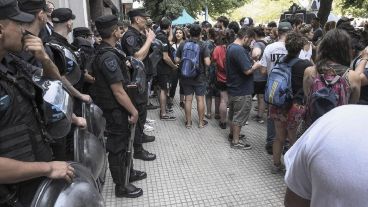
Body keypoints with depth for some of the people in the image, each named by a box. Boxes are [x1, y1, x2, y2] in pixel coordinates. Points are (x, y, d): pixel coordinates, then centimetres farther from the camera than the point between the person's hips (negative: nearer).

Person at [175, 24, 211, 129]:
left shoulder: (182, 45, -3)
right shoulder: (203, 46, -12)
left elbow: (177, 60, -1)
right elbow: (207, 63, -18)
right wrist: (209, 59, 4)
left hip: (185, 76, 3)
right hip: (199, 77, -2)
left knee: (188, 99, 9)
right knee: (200, 99, 8)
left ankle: (188, 122, 18)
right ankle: (201, 122, 18)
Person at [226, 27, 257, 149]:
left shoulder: (230, 47, 8)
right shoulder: (239, 50, -25)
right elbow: (248, 70, -28)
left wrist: (251, 60, 6)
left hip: (233, 86, 10)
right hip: (242, 90, -10)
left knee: (233, 113, 23)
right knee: (240, 115, 3)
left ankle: (232, 133, 39)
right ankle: (235, 141, 14)